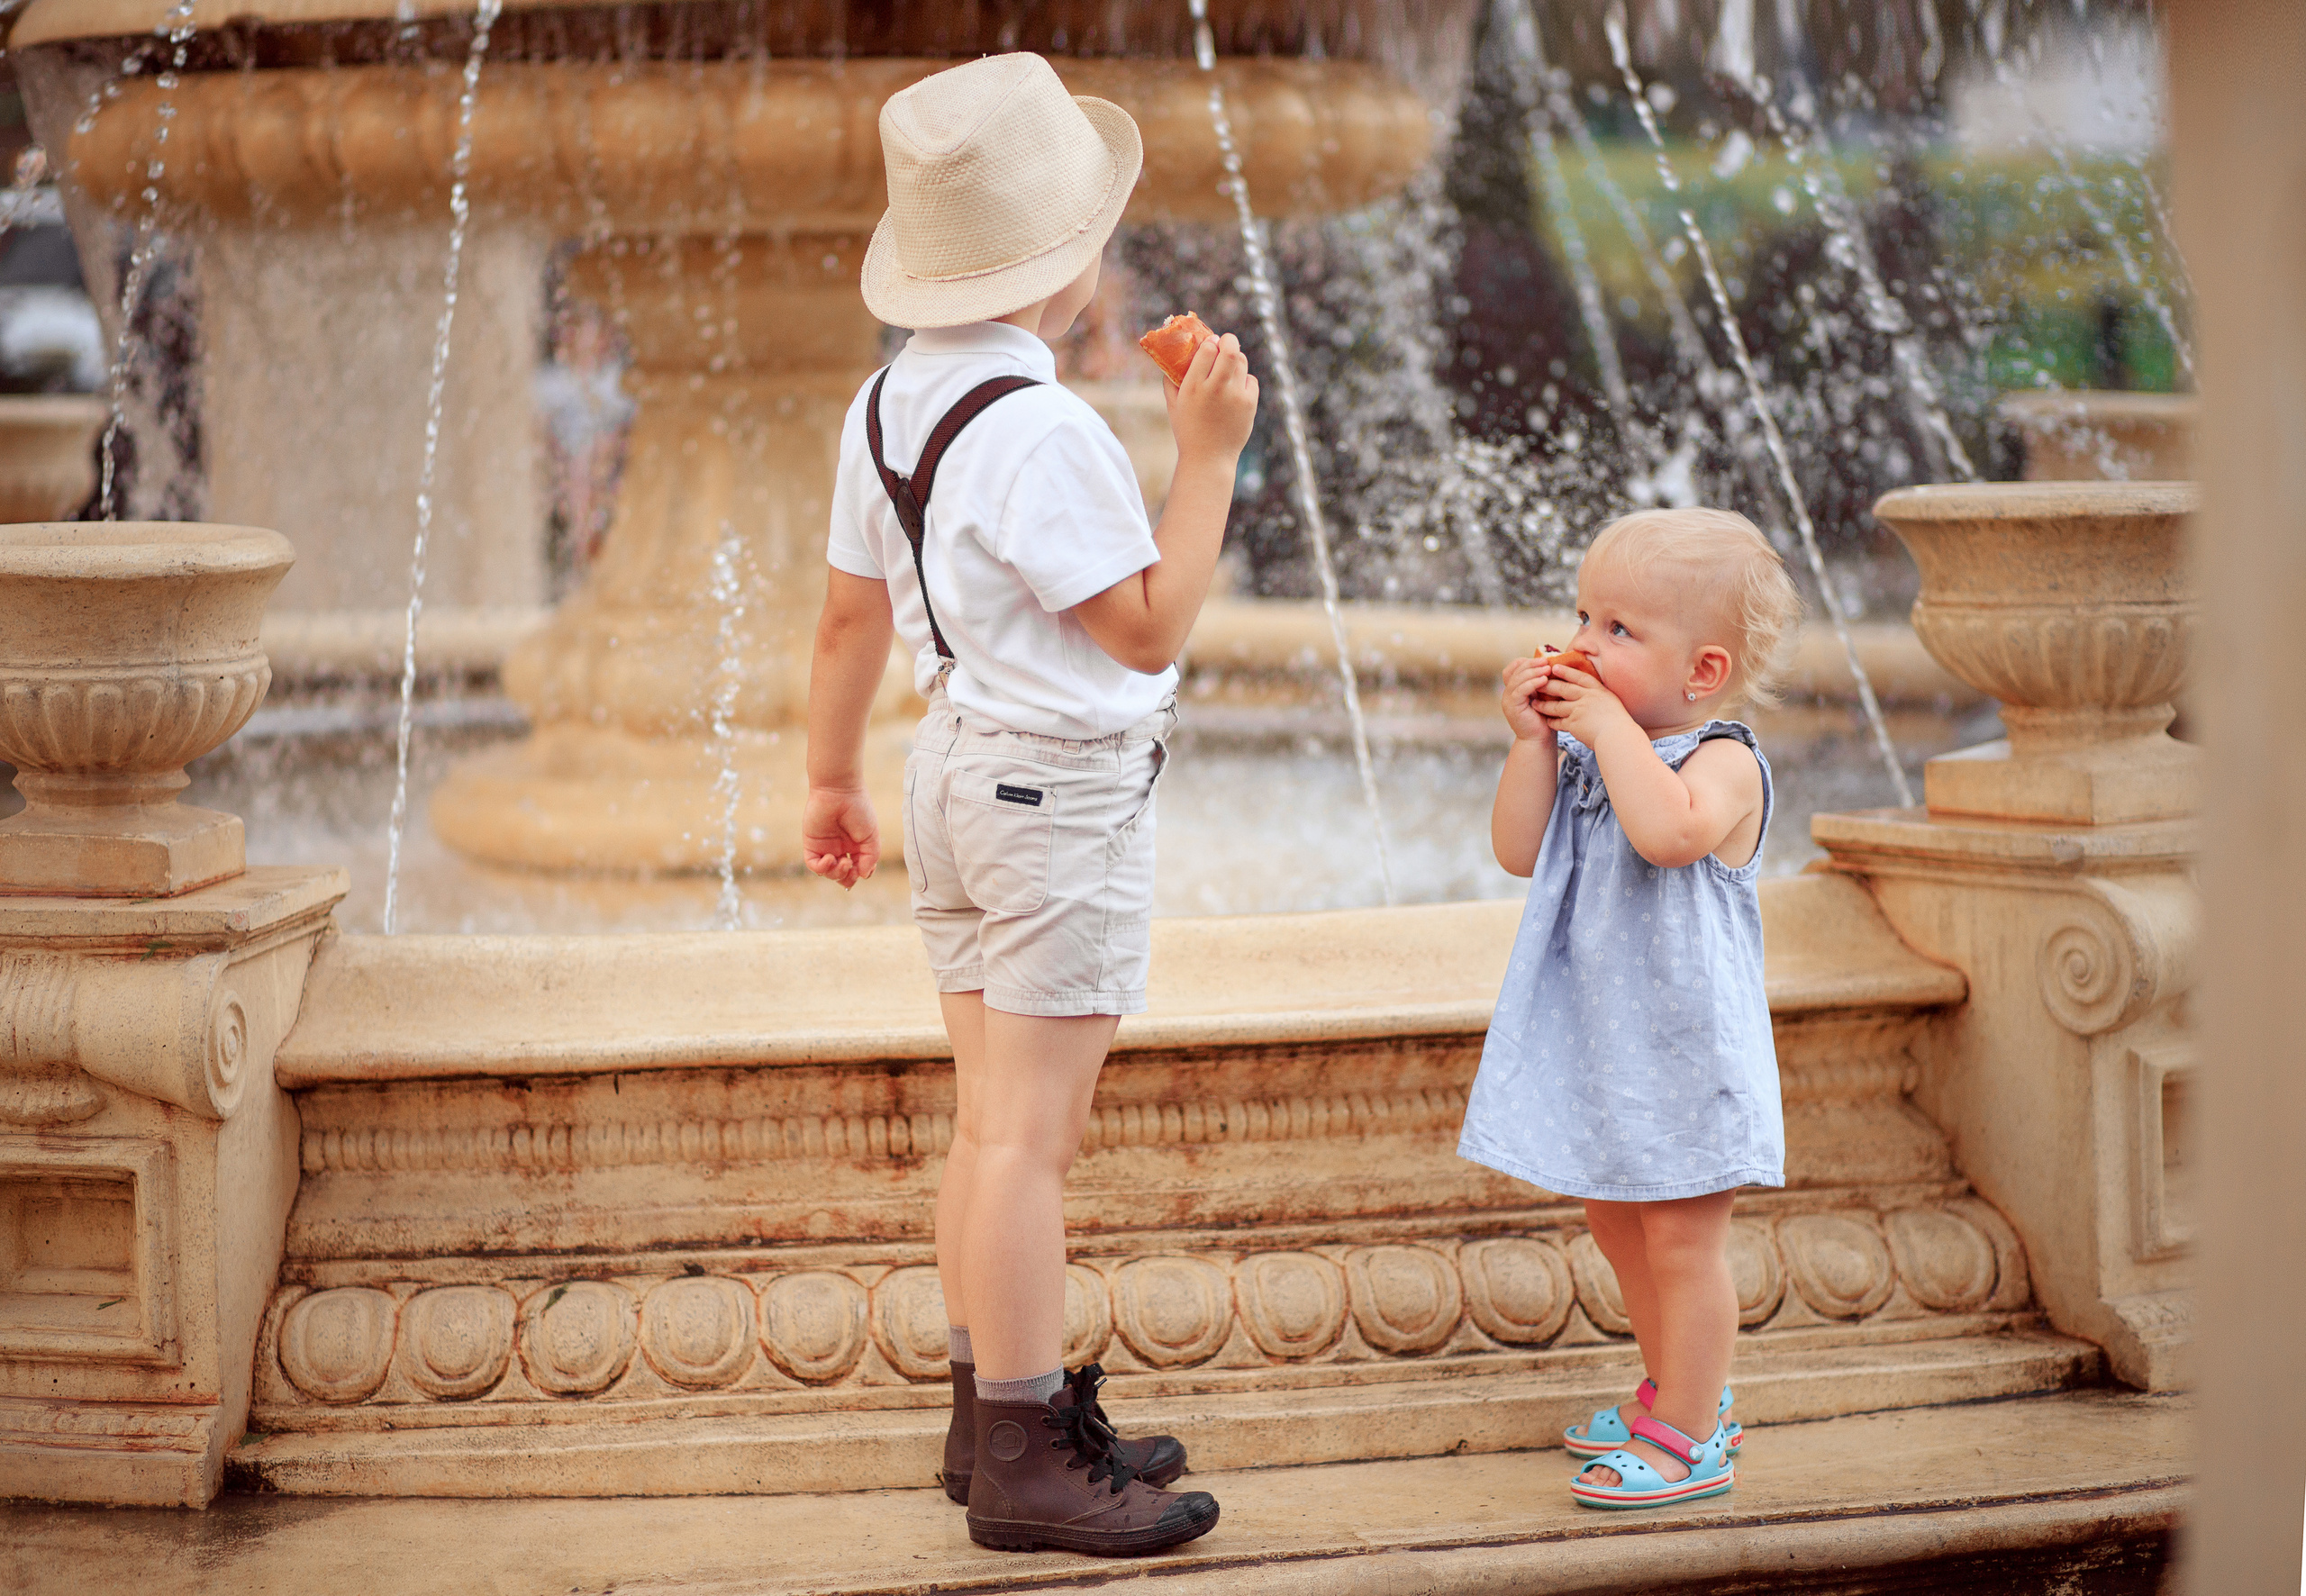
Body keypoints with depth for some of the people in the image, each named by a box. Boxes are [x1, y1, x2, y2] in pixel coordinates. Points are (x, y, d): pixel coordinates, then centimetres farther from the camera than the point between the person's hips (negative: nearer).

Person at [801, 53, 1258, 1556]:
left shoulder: (888, 406, 5)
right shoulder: (1041, 432, -22)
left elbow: (851, 611, 13)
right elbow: (1149, 628, -18)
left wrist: (834, 779, 22)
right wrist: (1209, 454, -15)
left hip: (958, 765, 9)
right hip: (1067, 793, -9)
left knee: (994, 1123, 15)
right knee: (1030, 1131, -5)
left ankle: (1001, 1407, 24)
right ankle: (1024, 1458, 1)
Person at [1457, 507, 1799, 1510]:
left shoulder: (1724, 761, -16)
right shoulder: (1588, 755, 7)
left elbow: (1670, 830, -37)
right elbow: (1519, 852, 2)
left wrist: (1610, 725, -29)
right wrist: (1534, 741, -6)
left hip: (1683, 1049, -8)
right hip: (1602, 1047, 8)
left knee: (1680, 1240, -1)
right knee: (1617, 1224, 19)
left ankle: (1687, 1440, 8)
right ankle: (1681, 1394, 36)